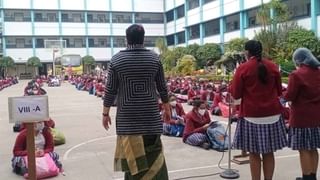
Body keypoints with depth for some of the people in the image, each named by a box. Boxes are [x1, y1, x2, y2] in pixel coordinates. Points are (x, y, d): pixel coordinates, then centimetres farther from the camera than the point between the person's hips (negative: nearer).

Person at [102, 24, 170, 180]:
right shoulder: (154, 58, 0)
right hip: (151, 115, 1)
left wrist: (105, 113, 8)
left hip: (127, 117, -1)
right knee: (153, 155, 8)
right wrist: (167, 108, 18)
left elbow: (110, 90, -2)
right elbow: (162, 87, 5)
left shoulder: (116, 59, -4)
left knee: (131, 155, 8)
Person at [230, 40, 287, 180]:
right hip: (272, 114, 4)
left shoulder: (243, 68, -6)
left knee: (254, 153, 4)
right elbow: (279, 91, 13)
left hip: (252, 115, -4)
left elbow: (236, 94, -4)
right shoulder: (273, 66, 4)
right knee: (268, 152, 11)